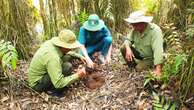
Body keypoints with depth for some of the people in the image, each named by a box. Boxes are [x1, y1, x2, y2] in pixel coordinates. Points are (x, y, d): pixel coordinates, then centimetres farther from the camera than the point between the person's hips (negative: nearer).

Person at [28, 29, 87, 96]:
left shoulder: (51, 42, -8)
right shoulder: (53, 57, -34)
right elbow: (58, 84, -33)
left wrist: (80, 56, 2)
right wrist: (77, 76, -24)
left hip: (39, 73, 9)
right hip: (37, 83, -9)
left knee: (68, 57, 0)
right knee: (67, 66, -26)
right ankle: (56, 92, -7)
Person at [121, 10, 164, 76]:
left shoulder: (155, 31, -30)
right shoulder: (135, 29, -12)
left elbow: (158, 50, -39)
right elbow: (128, 40, -5)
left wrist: (158, 70, -47)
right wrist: (128, 49, -30)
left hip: (150, 58, -5)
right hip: (139, 53, 5)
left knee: (139, 69, -26)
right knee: (123, 48, -12)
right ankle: (132, 68, 5)